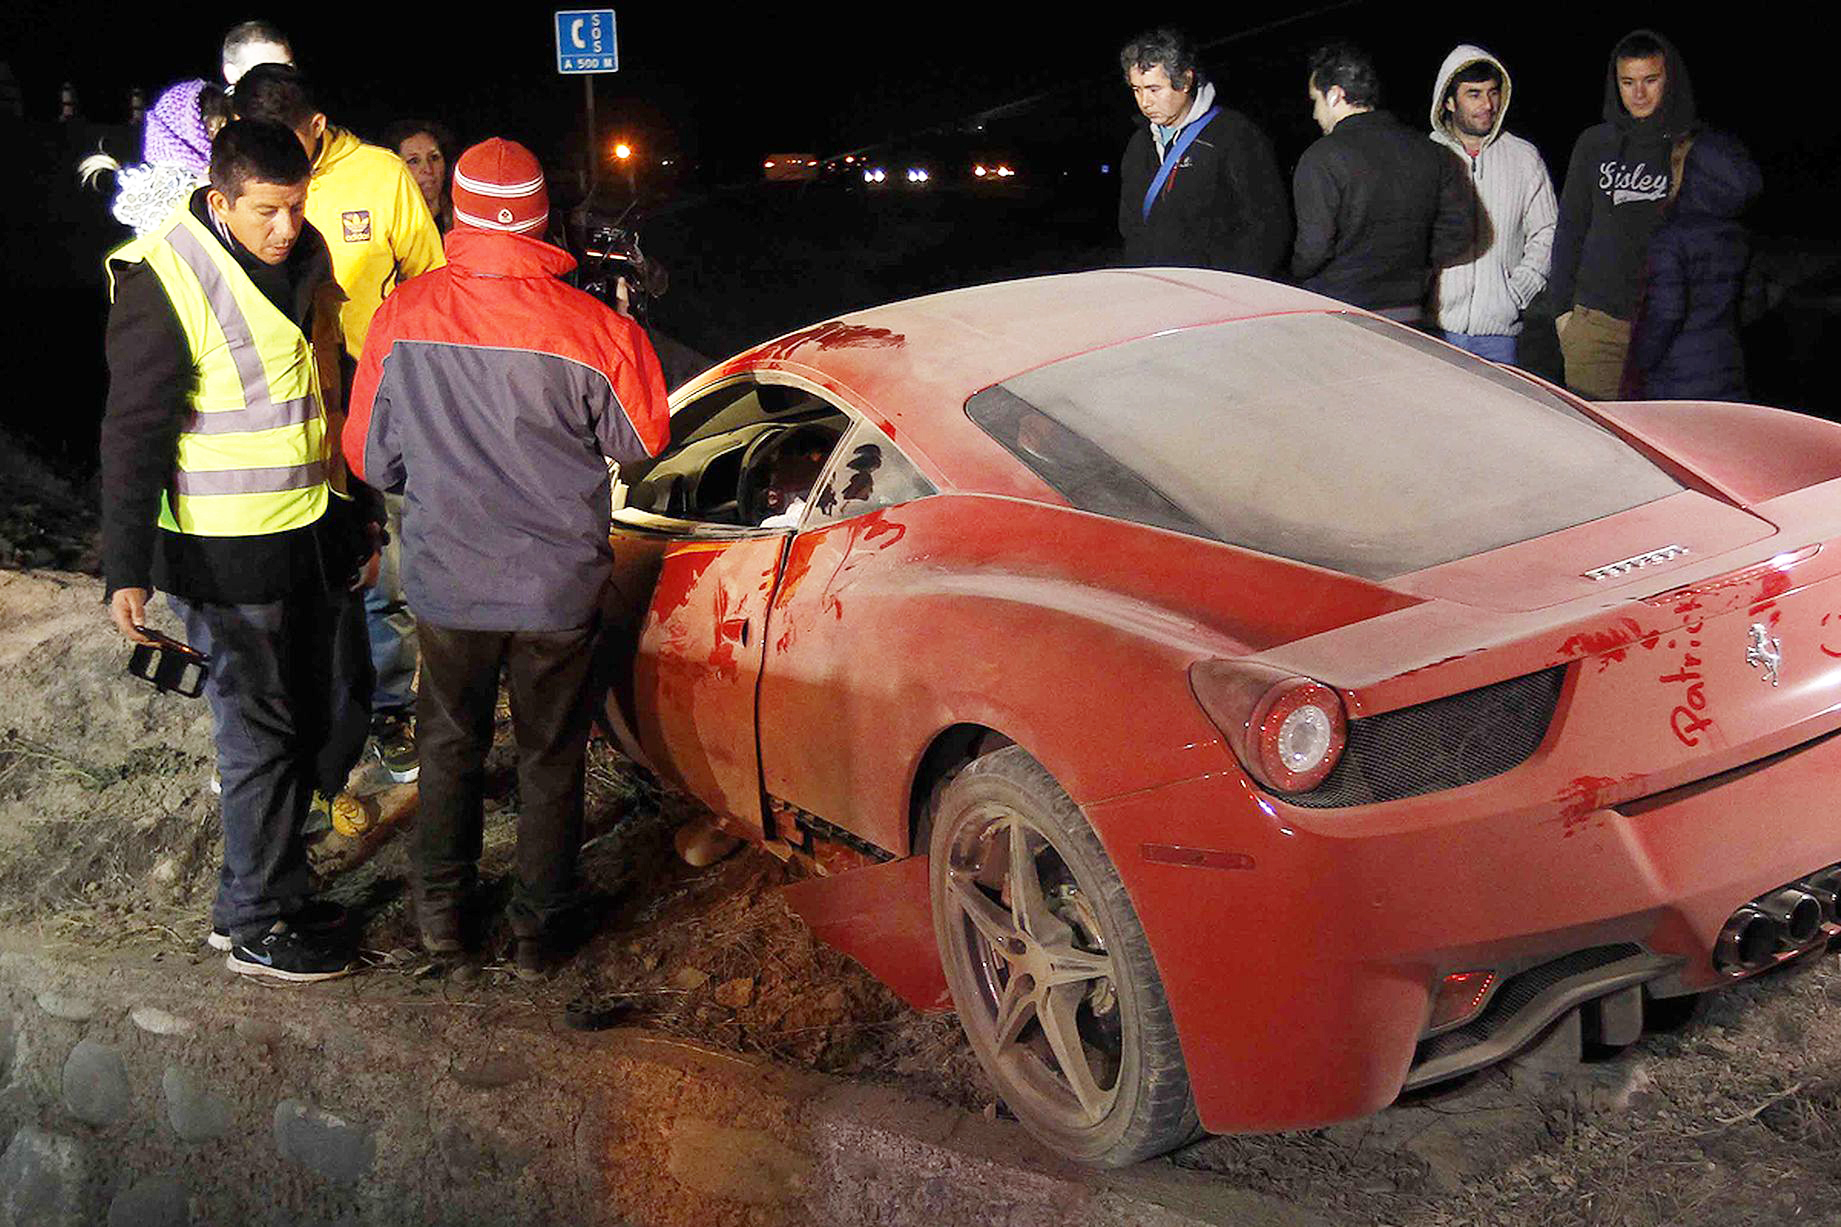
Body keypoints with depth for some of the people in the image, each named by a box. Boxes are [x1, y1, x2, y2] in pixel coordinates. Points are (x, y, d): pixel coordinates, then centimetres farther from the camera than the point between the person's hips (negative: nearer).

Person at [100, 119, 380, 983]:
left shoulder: (305, 254, 5)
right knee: (261, 732, 1)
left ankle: (264, 871, 32)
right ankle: (255, 926, 17)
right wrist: (128, 571, -17)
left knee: (338, 706, 15)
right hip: (228, 553, -8)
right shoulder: (163, 282, -17)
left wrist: (358, 518, 20)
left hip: (317, 532, 8)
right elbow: (133, 437, -15)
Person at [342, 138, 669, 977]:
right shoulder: (590, 327, -16)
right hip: (557, 585, -1)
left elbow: (370, 456, 0)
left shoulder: (403, 316, -11)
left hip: (447, 582, 1)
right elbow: (644, 439, 0)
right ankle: (538, 926, 25)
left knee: (450, 744, 21)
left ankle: (441, 907, 33)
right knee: (551, 757, 16)